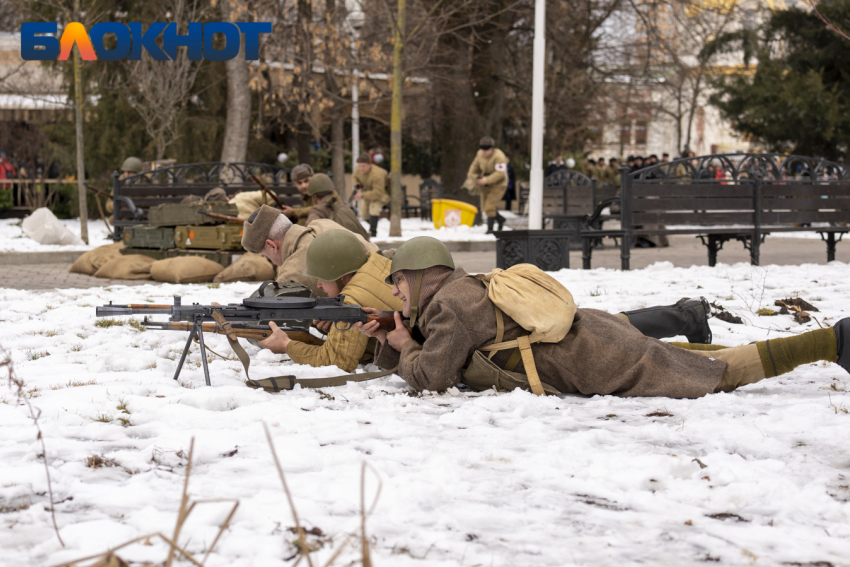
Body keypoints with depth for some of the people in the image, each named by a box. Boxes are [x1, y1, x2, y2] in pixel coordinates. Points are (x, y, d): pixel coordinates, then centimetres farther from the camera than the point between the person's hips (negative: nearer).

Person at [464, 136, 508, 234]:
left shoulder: (498, 156, -25)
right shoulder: (480, 154, -5)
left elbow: (500, 173, -30)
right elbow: (475, 166, 9)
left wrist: (486, 180, -37)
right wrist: (470, 177, -7)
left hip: (498, 184, -7)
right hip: (486, 184, 7)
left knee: (490, 207, -13)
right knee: (484, 207, 12)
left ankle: (490, 229, 0)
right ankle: (500, 219, 35)